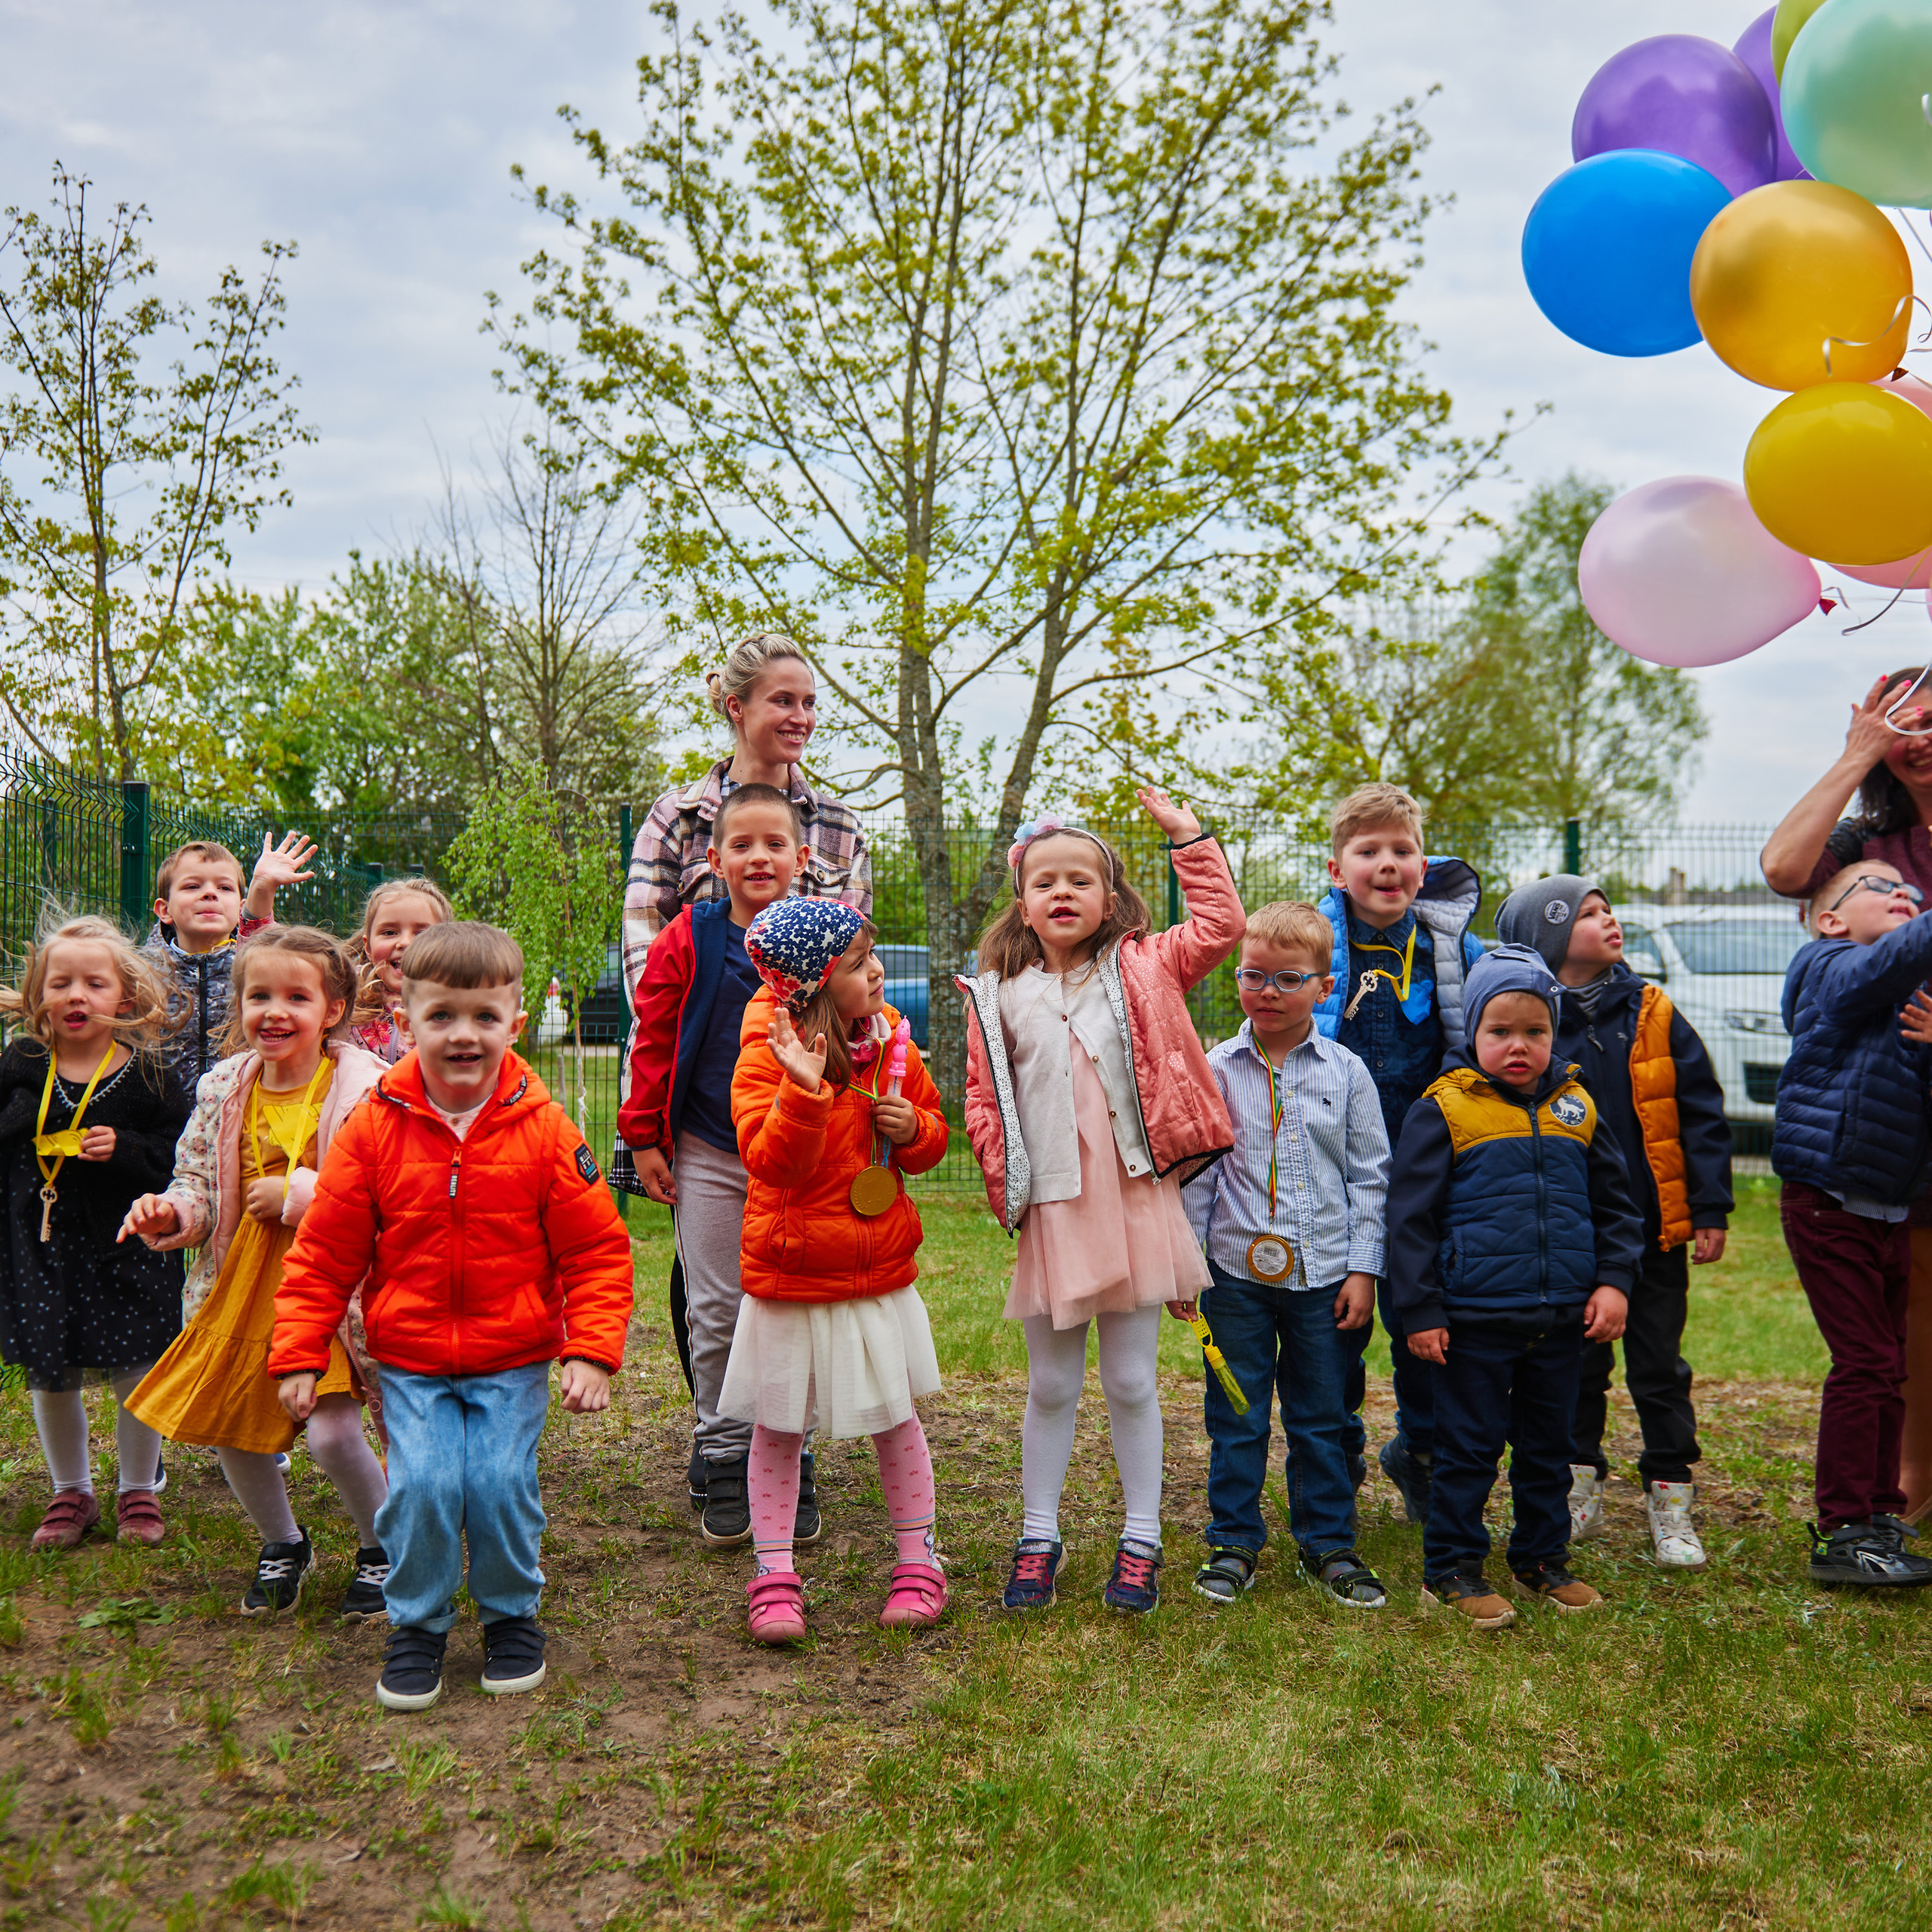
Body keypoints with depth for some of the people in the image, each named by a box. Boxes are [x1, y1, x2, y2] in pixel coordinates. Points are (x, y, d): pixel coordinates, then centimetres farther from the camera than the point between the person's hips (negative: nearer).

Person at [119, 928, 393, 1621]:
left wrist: (296, 1194, -22)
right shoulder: (224, 1091, 3)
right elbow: (199, 1183, 11)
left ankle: (382, 1546, 17)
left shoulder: (364, 1091, -15)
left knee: (331, 1430, -13)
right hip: (243, 1287, 6)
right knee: (228, 1424, 10)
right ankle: (283, 1543, 38)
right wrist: (173, 1213, -11)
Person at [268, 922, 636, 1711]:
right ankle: (416, 1624, 15)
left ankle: (512, 1615, 20)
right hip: (409, 1359, 1)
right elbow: (324, 1254, 2)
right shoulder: (375, 1127, -6)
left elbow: (597, 1251, -3)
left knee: (501, 1482, -8)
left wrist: (592, 1351, -10)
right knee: (421, 1484, -11)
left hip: (515, 1358, 0)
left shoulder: (543, 1129, -8)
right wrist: (298, 1354, 0)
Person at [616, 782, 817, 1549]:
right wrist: (644, 1137, 0)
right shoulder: (690, 940, -2)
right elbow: (653, 1040, 1)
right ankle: (725, 1462, 19)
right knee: (715, 1312, 6)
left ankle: (793, 1463, 19)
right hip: (708, 1156, 0)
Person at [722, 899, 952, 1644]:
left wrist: (913, 1128, -9)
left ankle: (918, 1561, 28)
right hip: (790, 1276, -3)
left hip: (882, 1271, 4)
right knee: (778, 1428, 8)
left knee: (895, 1419, 13)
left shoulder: (890, 1041, 2)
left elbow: (934, 1128, 14)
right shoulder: (766, 1055, -14)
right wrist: (805, 1089, -38)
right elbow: (770, 1161, -24)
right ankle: (773, 1575, 22)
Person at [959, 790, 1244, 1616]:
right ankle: (1038, 1538, 24)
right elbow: (983, 1101, 7)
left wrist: (1188, 836, 2)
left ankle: (1140, 1541, 20)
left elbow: (1220, 926, 0)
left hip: (1136, 1200, -1)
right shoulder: (999, 996, 6)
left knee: (1131, 1380, 7)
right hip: (1052, 1213, 1)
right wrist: (1005, 1185, -3)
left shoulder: (1143, 970, 5)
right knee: (1051, 1384, 11)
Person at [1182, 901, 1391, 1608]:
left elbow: (1369, 1176, 4)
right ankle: (1233, 1542, 21)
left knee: (1322, 1417, 11)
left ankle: (1329, 1543, 25)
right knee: (1236, 1416, 8)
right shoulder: (1216, 1070, 0)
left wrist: (1363, 1269, 0)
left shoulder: (1346, 1073, 2)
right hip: (1236, 1271, 0)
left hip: (1324, 1275, 1)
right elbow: (1192, 1172, 3)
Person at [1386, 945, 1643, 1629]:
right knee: (1470, 1446, 3)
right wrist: (1418, 1311, -9)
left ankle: (1543, 1558, 31)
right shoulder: (1443, 1109, -7)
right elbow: (1410, 1215, -7)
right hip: (1474, 1317, -4)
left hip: (1561, 1317, 5)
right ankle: (1451, 1569, 15)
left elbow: (1614, 1205, 15)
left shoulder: (1576, 1110, 6)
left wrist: (1613, 1281, 2)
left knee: (1549, 1444, 16)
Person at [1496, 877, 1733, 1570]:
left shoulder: (1654, 1015, -1)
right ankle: (1579, 1492, 26)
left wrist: (1710, 1211, -3)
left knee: (1658, 1368, 8)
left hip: (1654, 1228, 1)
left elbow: (1701, 1115, 1)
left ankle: (1671, 1499, 19)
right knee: (1577, 1365, 12)